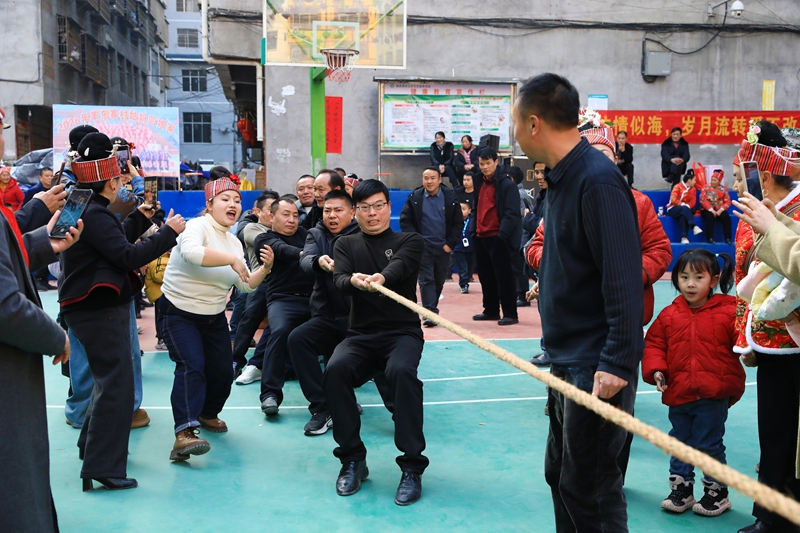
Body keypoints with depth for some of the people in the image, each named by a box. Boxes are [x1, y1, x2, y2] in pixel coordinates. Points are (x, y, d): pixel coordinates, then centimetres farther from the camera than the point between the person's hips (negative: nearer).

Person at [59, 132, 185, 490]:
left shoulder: (87, 210, 13)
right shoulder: (94, 215, -19)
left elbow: (116, 241, 19)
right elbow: (128, 256, -24)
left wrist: (141, 216, 19)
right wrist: (169, 232, -17)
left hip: (95, 308, 11)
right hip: (100, 310, -11)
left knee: (109, 379, 24)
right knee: (116, 386, -7)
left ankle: (92, 444, 37)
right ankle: (103, 467, -5)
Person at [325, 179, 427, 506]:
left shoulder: (410, 241, 7)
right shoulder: (346, 245, 14)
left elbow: (399, 265, -17)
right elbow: (339, 281, -6)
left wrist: (380, 277, -42)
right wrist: (354, 280, -32)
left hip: (403, 332, -2)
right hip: (361, 335, 2)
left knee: (401, 371, -35)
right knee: (335, 370, -29)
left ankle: (412, 466, -23)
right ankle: (353, 460, -11)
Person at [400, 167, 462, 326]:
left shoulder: (450, 197, 0)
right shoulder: (414, 197, -1)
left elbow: (458, 223, 1)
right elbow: (405, 221, -1)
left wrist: (450, 243, -5)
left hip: (443, 247, 2)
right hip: (423, 246, -2)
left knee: (439, 281, 11)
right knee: (426, 280, -9)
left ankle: (430, 310, 27)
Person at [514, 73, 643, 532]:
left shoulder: (598, 180, -19)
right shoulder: (564, 176, 11)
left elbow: (624, 279, -24)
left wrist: (618, 363, -26)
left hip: (598, 368, -10)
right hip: (568, 358, 10)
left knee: (588, 487, 1)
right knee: (561, 474, 20)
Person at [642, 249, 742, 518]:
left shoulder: (729, 312, -7)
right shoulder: (669, 315, 1)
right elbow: (653, 344, 5)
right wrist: (655, 370, -7)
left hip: (713, 397, -3)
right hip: (678, 394, 4)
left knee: (710, 445, 6)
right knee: (679, 444, 15)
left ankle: (717, 493, 24)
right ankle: (680, 490, 29)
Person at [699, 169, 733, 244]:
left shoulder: (724, 189, 8)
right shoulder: (706, 187, 4)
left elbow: (727, 201, 1)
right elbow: (702, 200, -8)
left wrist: (721, 210, -17)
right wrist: (711, 210, -18)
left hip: (719, 210, 2)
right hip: (707, 209, -2)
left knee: (726, 217, -27)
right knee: (710, 216, -34)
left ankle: (728, 238, -24)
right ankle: (710, 238, -30)